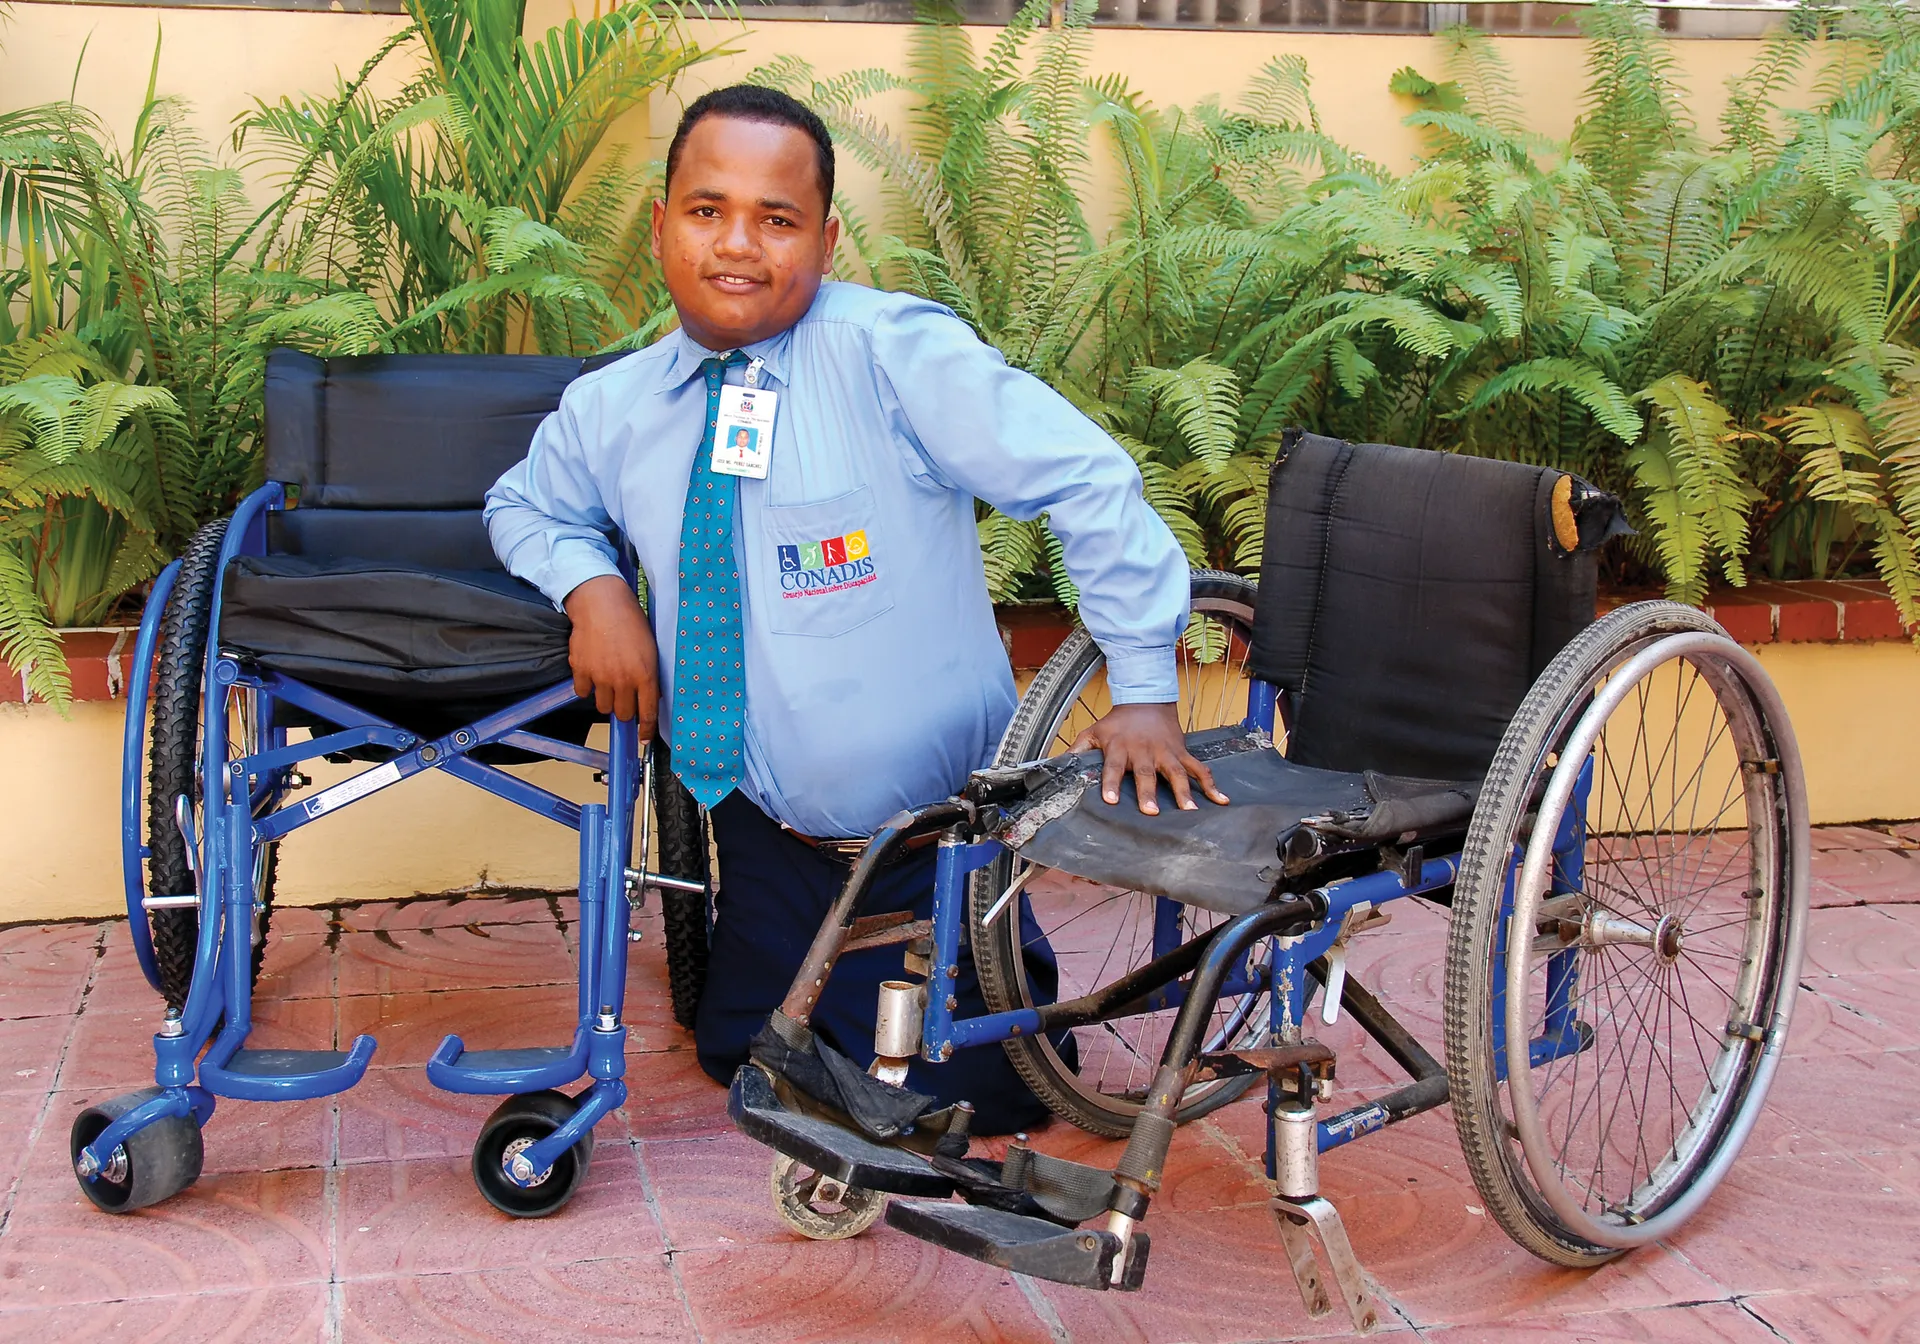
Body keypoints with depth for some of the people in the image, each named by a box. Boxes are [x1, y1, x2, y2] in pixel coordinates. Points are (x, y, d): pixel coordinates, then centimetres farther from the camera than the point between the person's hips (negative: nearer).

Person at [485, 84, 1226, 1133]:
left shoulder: (895, 350, -20)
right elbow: (524, 506, 16)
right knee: (739, 1056, 15)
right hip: (767, 838, 5)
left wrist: (1143, 695, -24)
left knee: (969, 1101, -1)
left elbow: (1089, 485, -22)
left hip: (939, 838, -4)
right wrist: (592, 586, -7)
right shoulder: (609, 409, -3)